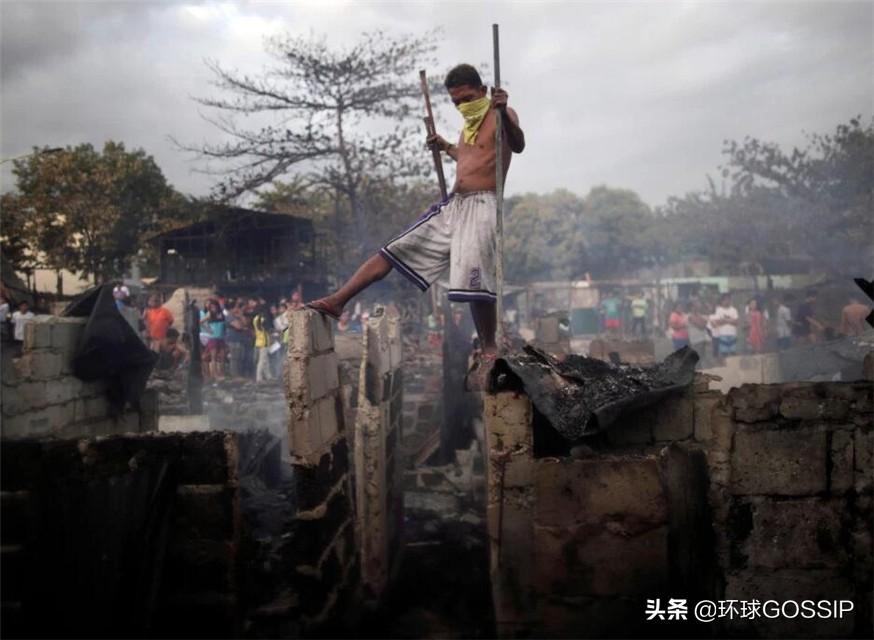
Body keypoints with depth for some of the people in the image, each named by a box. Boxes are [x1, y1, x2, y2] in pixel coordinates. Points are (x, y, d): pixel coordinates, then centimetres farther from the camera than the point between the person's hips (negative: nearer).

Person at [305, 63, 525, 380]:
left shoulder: (501, 115, -5)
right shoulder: (470, 124, 21)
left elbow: (518, 145, -28)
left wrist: (503, 112, -43)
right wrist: (446, 147, 33)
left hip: (481, 205, -8)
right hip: (452, 205, 8)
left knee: (474, 281, -17)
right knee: (393, 249, 4)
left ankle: (490, 350, -1)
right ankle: (337, 301, 6)